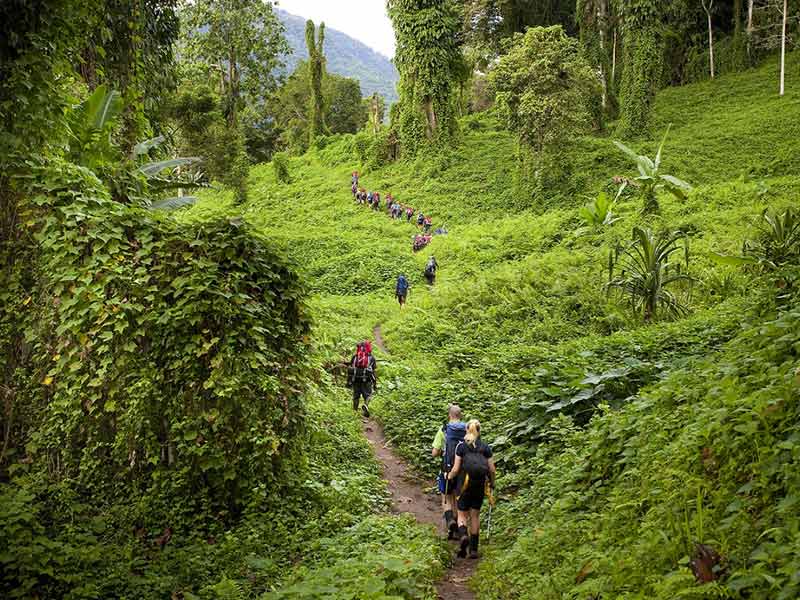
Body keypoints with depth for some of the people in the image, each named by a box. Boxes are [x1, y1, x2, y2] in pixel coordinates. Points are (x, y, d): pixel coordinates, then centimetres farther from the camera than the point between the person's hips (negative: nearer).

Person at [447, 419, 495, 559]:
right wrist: (492, 483, 17)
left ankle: (463, 535, -19)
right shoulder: (485, 448, 2)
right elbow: (492, 470, 1)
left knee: (462, 514, 10)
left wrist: (449, 477, 13)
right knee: (475, 515, 13)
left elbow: (456, 469, -6)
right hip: (480, 486, 2)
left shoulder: (461, 446, -4)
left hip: (464, 485, -2)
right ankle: (474, 549, 13)